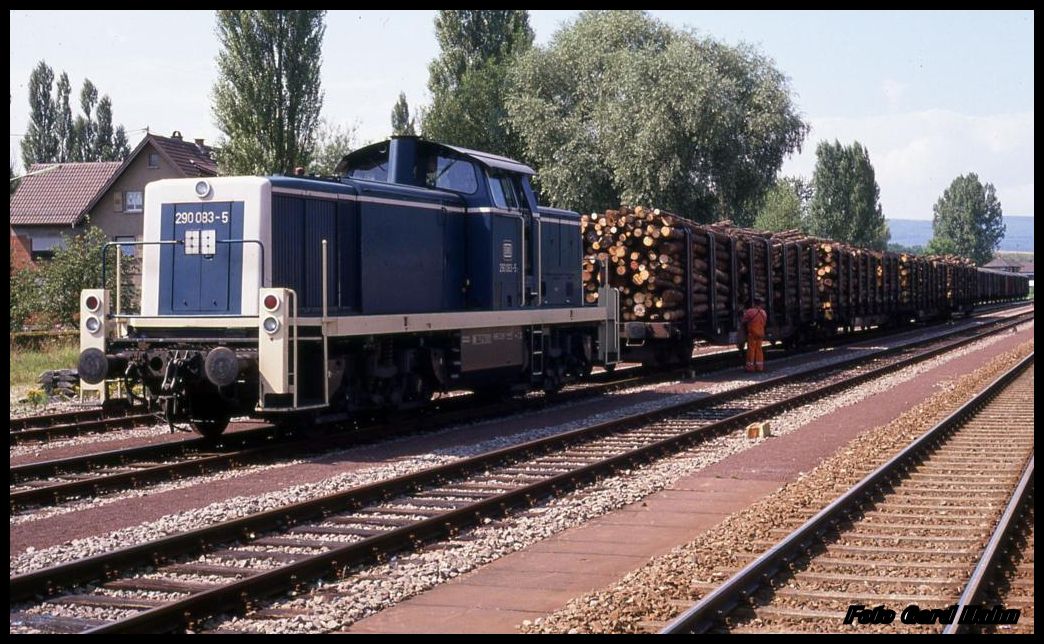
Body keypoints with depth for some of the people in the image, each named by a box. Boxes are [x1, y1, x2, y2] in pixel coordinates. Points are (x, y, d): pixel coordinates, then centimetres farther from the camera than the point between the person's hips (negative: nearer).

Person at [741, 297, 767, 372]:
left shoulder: (750, 312, -12)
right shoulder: (764, 313, 8)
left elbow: (743, 321, -5)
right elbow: (764, 322, 15)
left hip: (752, 333, -6)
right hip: (760, 333, 6)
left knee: (751, 349, -2)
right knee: (758, 349, 11)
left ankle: (750, 366, -3)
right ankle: (759, 366, 11)